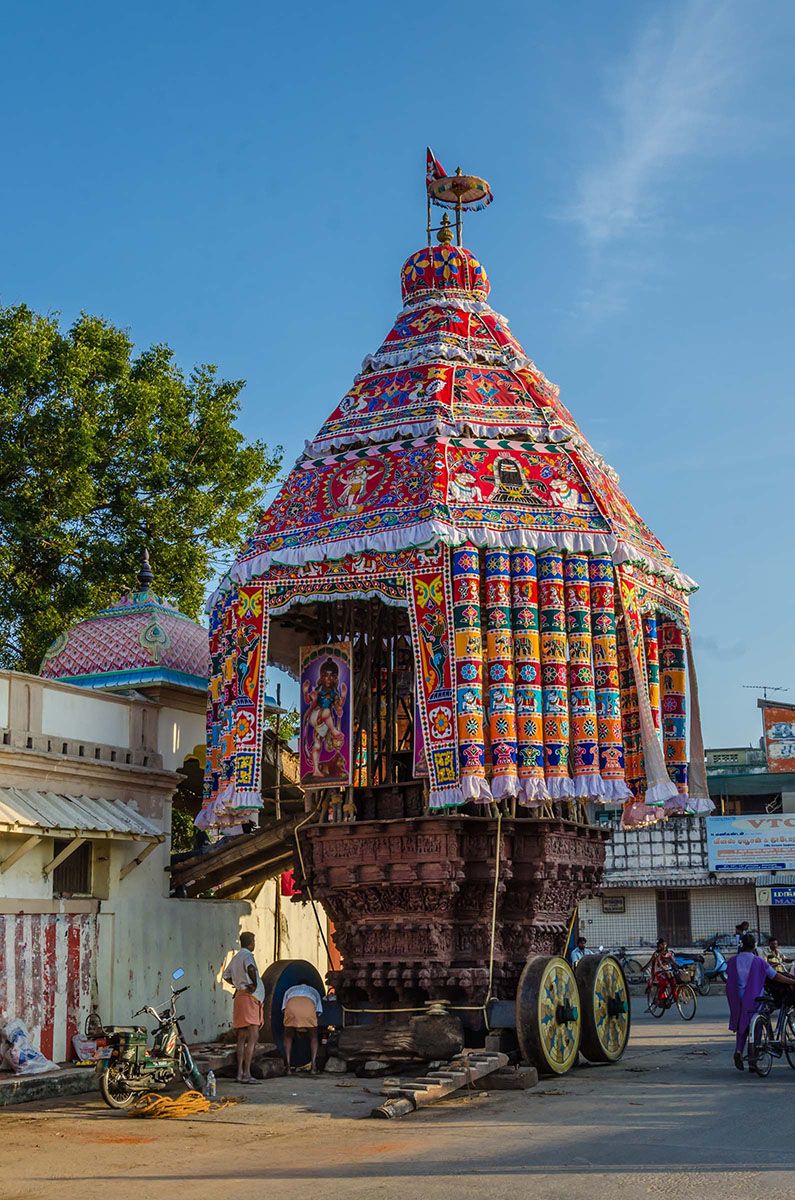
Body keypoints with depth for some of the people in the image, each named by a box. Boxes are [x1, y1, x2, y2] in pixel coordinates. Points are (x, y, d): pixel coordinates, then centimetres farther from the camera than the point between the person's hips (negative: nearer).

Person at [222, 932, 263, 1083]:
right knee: (253, 1037, -12)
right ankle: (246, 1074, -18)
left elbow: (225, 976, 31)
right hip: (250, 997, -10)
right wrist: (254, 984, -20)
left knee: (242, 1038, 10)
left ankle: (240, 1072, 9)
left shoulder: (235, 958, 18)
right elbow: (250, 968, -32)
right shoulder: (247, 956, -10)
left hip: (240, 996, 10)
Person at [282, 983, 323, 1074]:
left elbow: (283, 1011, 30)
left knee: (288, 1037, 21)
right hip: (309, 1005, 0)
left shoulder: (290, 990, 43)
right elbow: (318, 1011, 32)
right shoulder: (314, 991, 43)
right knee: (313, 1037, 21)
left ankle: (288, 1067, 12)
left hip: (291, 1005, 0)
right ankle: (313, 1066, 11)